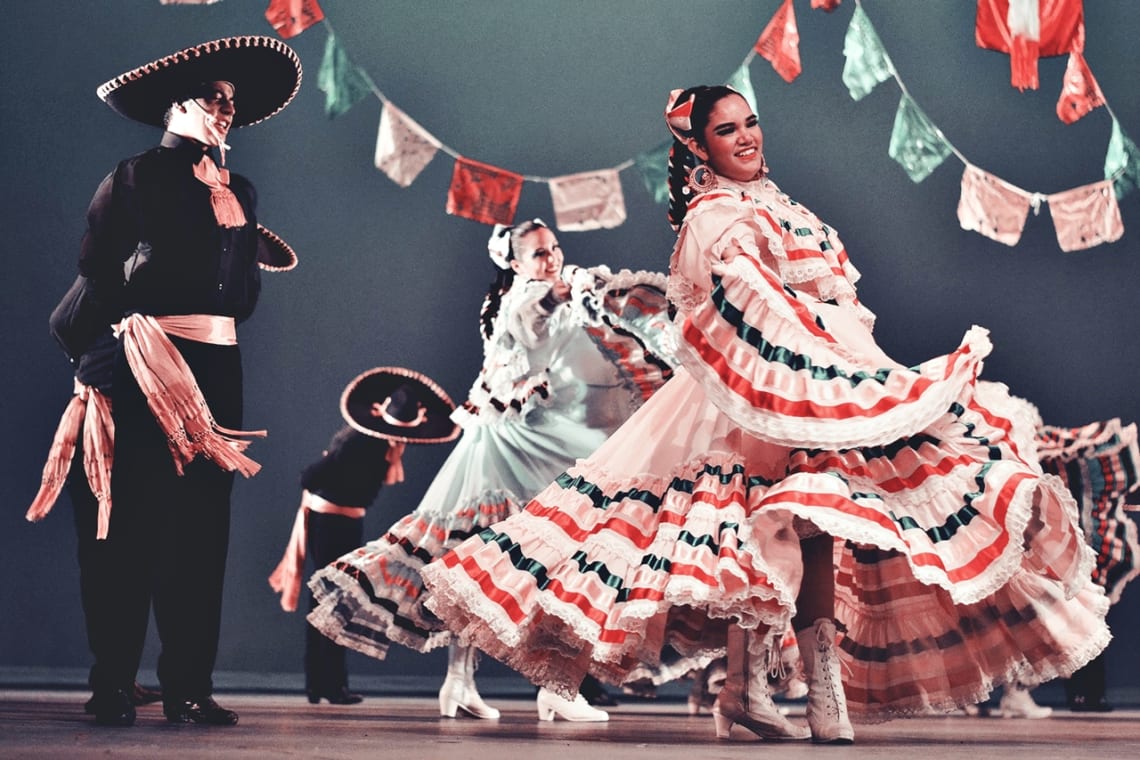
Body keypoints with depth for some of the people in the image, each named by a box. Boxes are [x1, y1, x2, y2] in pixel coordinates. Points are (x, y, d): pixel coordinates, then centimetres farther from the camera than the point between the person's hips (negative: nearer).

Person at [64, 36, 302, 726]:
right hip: (152, 360, -5)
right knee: (141, 518, -7)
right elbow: (94, 271, -1)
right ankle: (113, 683, -3)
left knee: (205, 523, 2)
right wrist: (126, 323, -10)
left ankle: (188, 687, 4)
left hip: (219, 362, 5)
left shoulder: (240, 193, 20)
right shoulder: (136, 177, 4)